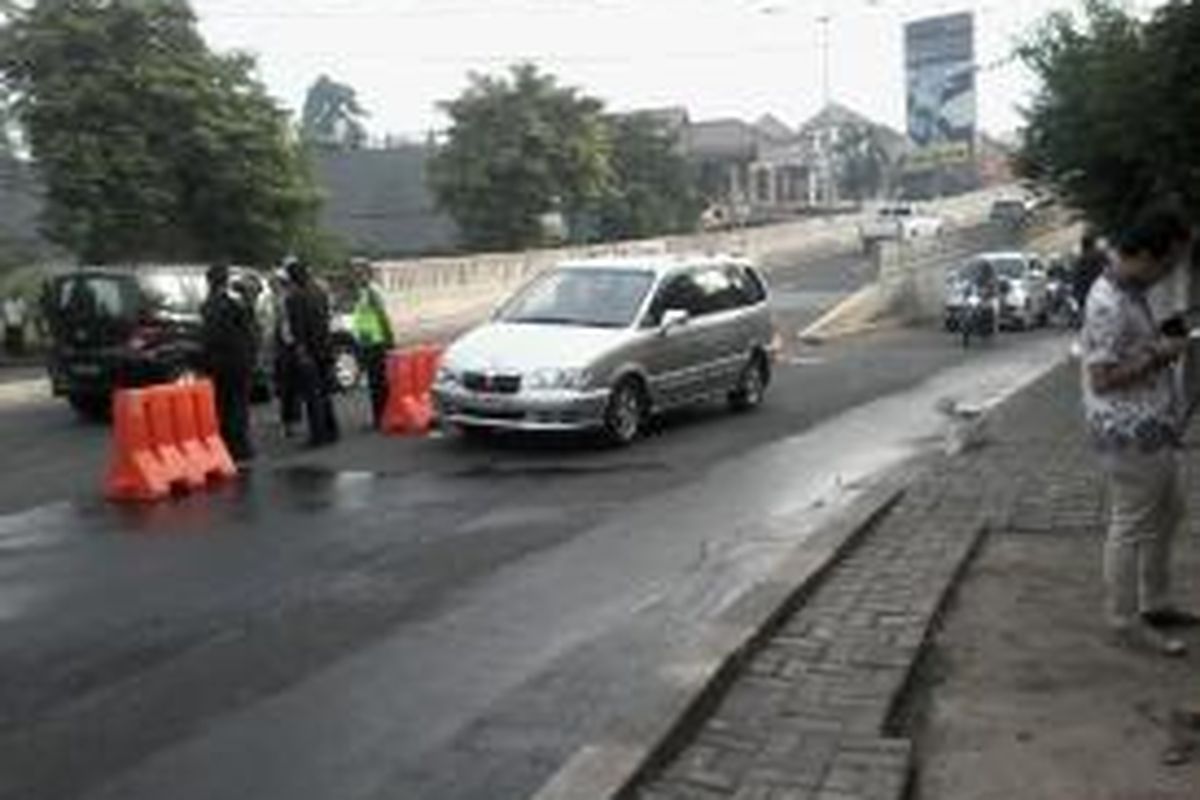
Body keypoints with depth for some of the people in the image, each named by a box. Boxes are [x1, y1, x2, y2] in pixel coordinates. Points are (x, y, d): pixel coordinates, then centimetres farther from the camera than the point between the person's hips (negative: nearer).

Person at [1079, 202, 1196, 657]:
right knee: (1132, 527, 0)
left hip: (1152, 429, 11)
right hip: (1130, 433, -11)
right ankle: (1126, 623, 13)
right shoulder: (1109, 304, -22)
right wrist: (1159, 356, -17)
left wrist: (1161, 343, 8)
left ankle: (1154, 604, 36)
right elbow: (1102, 378, -23)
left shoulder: (1129, 292, 11)